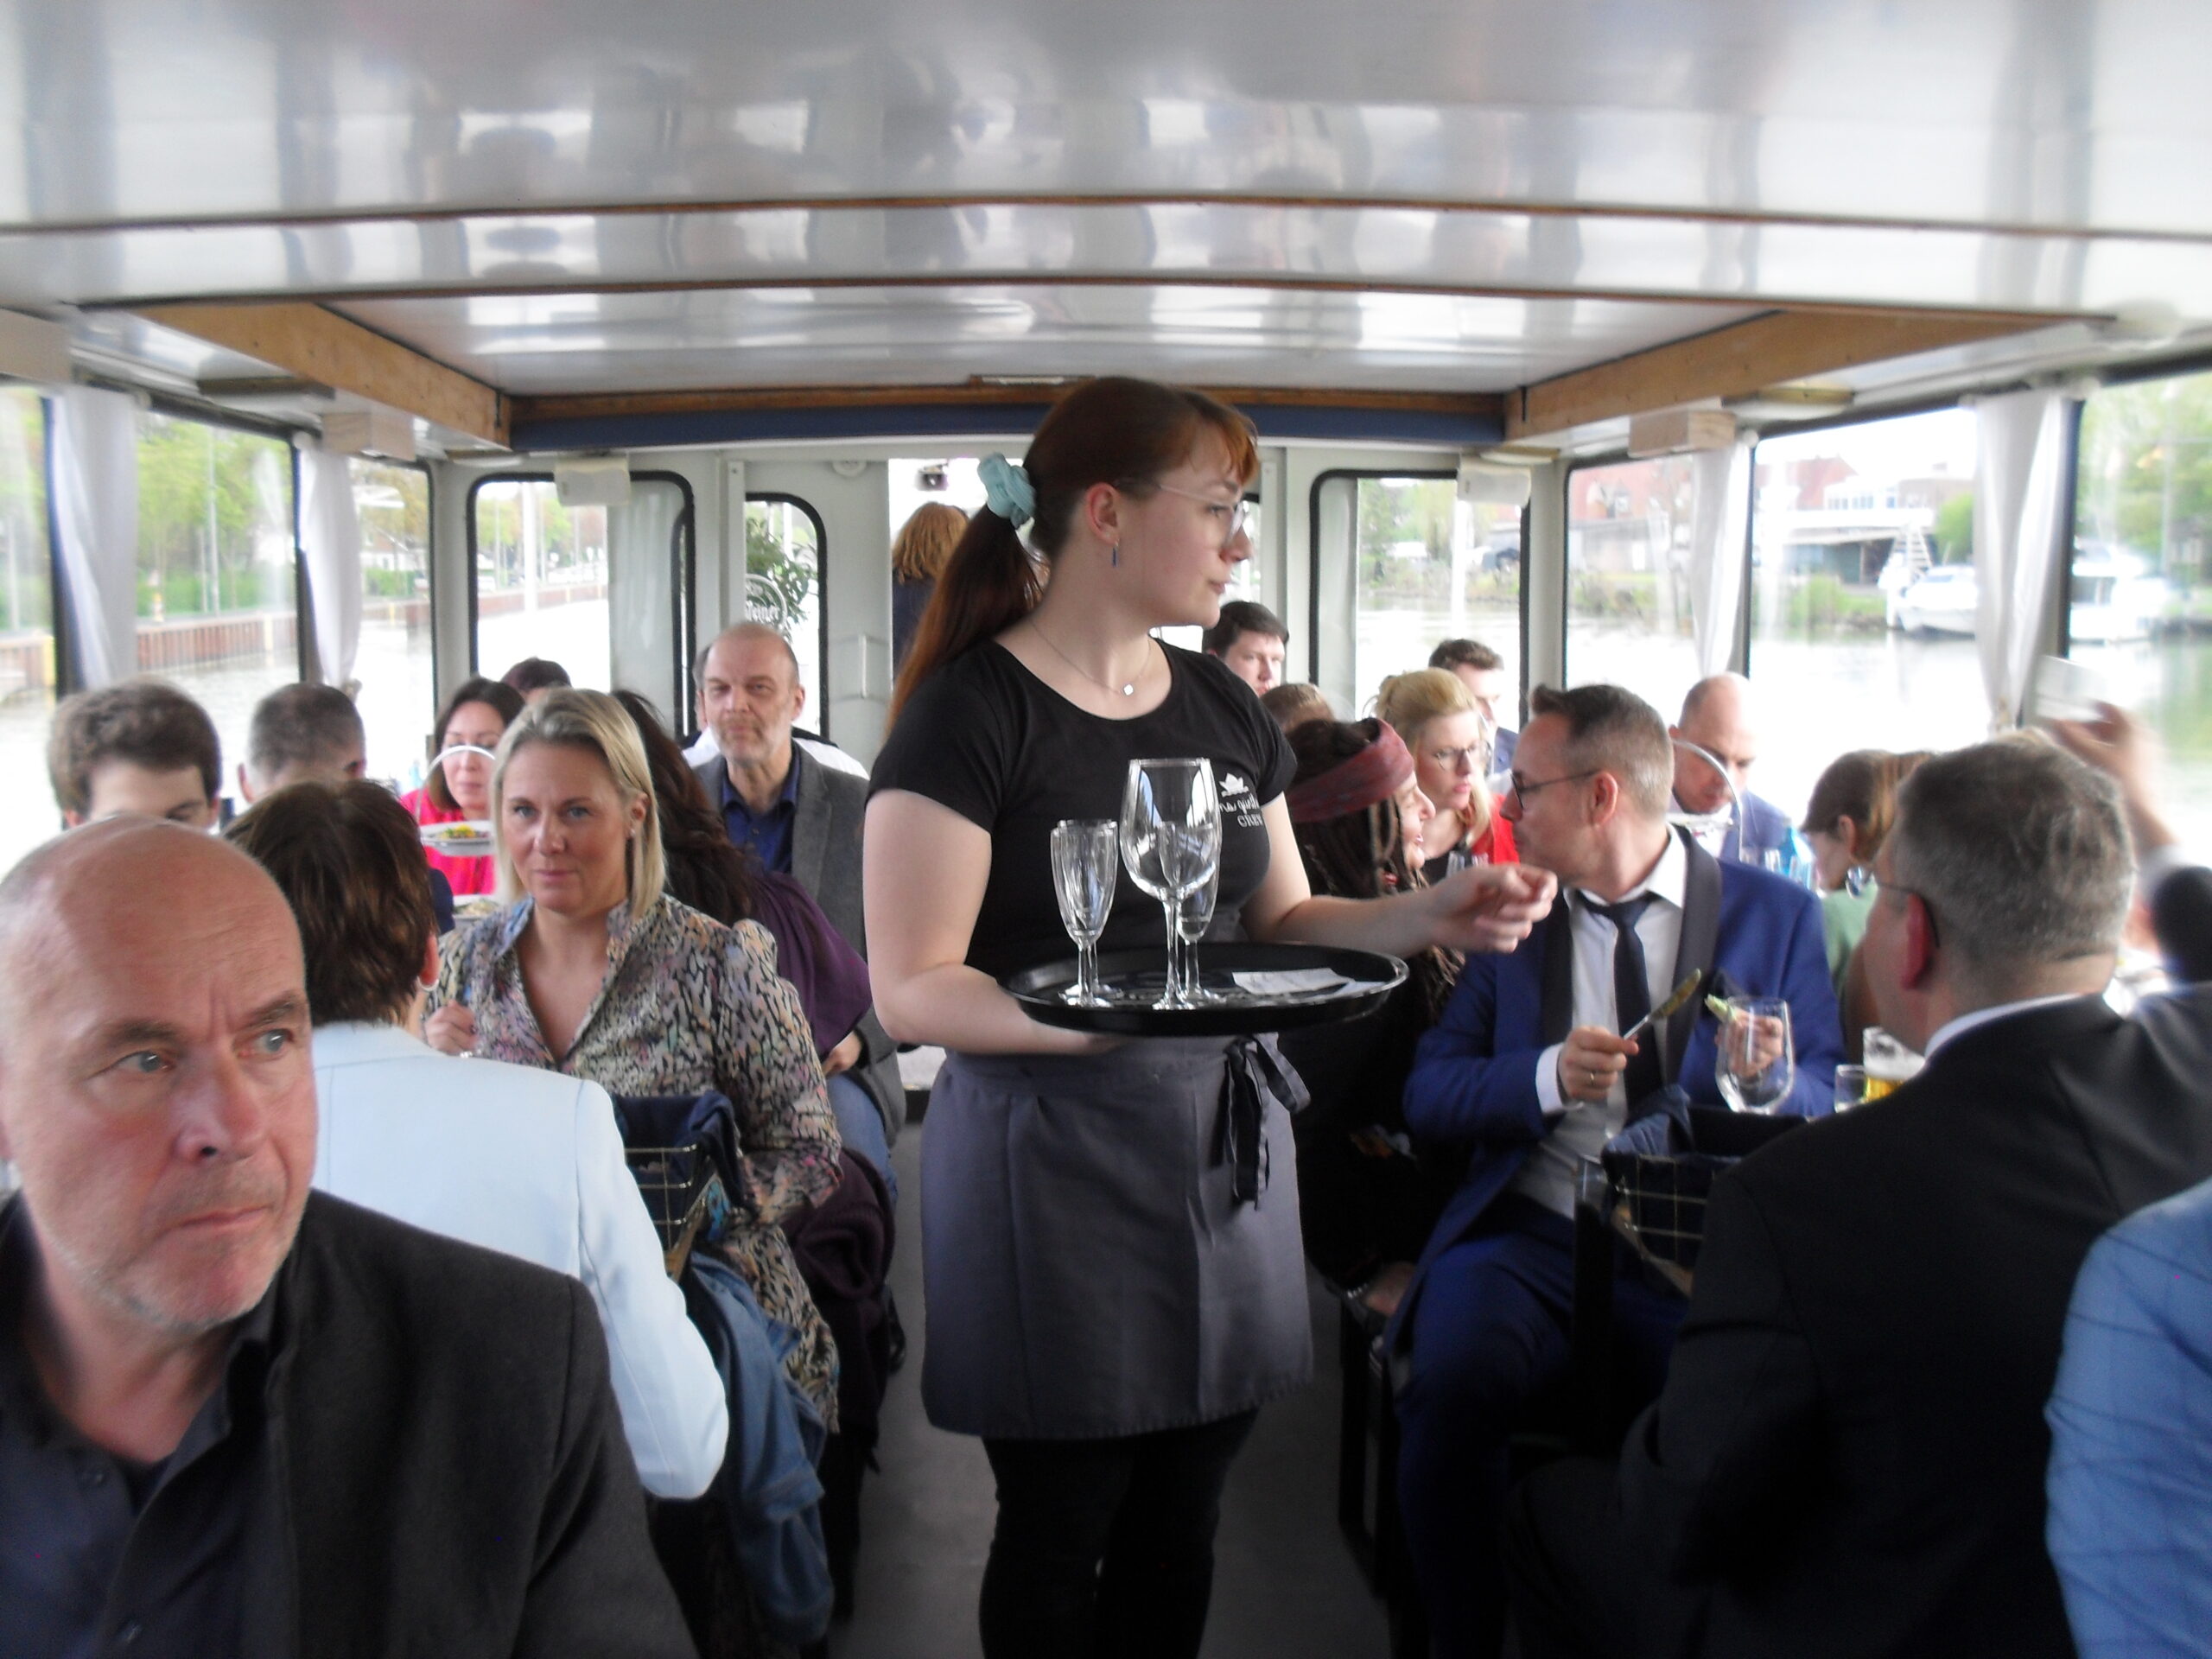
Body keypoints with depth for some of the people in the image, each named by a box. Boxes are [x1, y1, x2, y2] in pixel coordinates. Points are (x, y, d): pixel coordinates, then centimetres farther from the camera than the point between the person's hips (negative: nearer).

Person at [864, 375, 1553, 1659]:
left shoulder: (1224, 705, 9)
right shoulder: (973, 710, -12)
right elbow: (913, 989, -16)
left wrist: (1428, 914, -3)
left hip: (1227, 1148, 6)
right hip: (1055, 1159, -6)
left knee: (1179, 1533, 16)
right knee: (1060, 1542, 9)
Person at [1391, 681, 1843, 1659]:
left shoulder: (1774, 915, 8)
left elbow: (1829, 1102, 10)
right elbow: (1427, 1099, 8)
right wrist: (1548, 1076, -11)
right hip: (1529, 1236, 1)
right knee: (1451, 1388, -28)